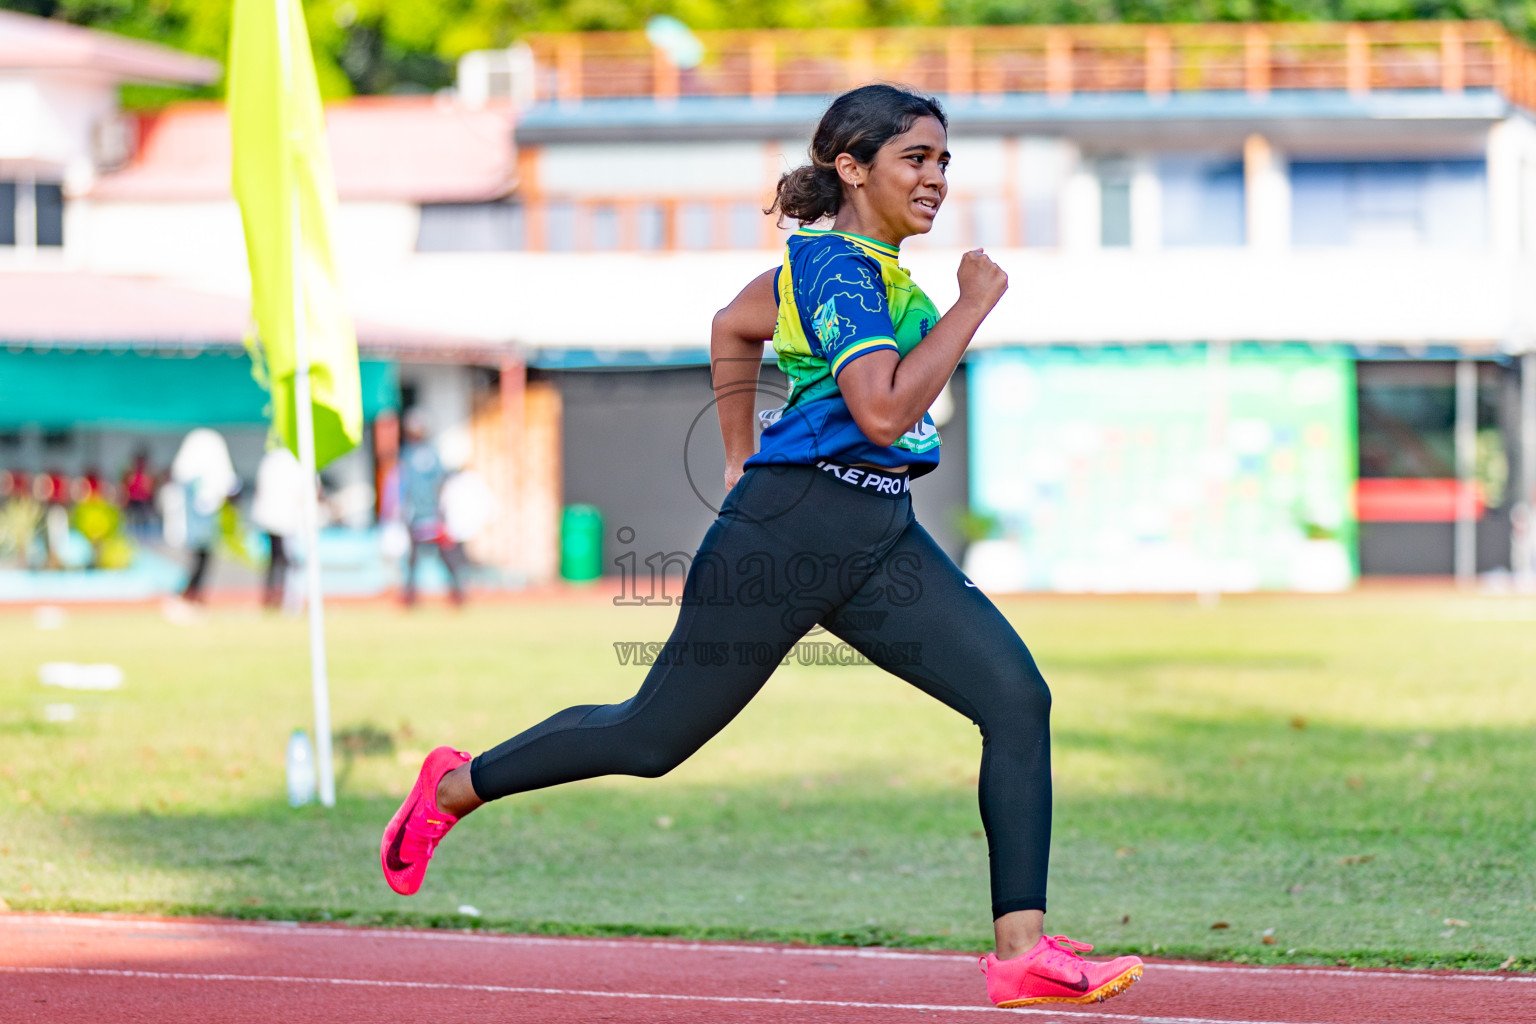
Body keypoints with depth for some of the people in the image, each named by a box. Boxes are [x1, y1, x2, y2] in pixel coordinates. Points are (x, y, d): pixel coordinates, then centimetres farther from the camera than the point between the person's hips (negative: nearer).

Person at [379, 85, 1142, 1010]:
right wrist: (973, 306, -19)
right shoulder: (836, 264, -14)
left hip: (877, 536, 9)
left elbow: (735, 327, 30)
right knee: (653, 739, 6)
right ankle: (455, 786, 29)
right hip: (792, 524, -9)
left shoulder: (839, 258, 15)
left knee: (1018, 698, -10)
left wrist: (744, 460, 33)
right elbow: (883, 412, -26)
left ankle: (1023, 950, -13)